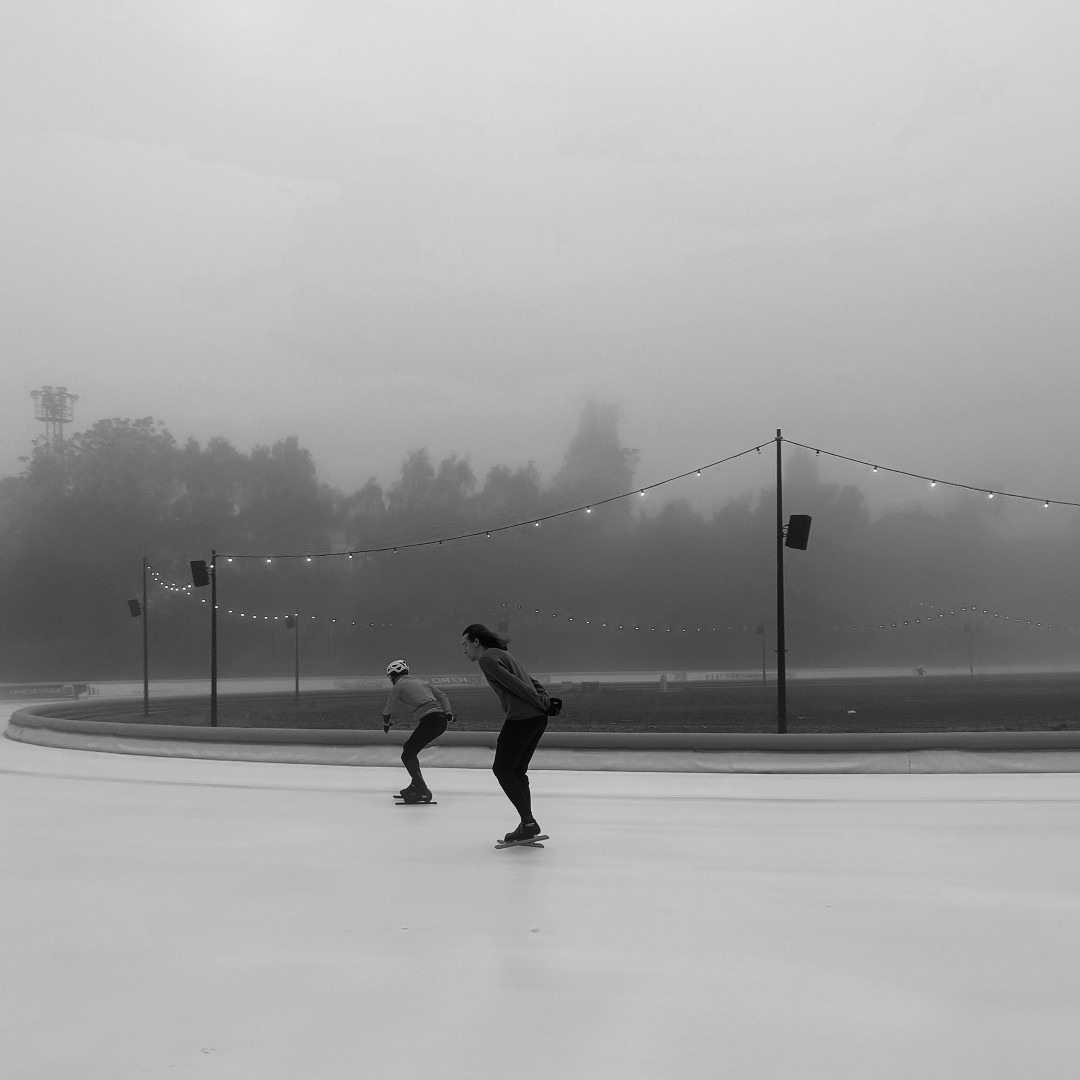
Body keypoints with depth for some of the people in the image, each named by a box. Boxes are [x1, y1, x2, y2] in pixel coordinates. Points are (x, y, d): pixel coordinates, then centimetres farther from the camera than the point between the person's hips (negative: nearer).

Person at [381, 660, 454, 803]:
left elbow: (388, 709, 14)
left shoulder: (399, 686, 6)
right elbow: (442, 696, 22)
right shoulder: (421, 682, 27)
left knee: (407, 755, -3)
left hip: (429, 720, -8)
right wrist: (448, 712, 8)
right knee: (409, 748, 23)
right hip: (441, 720, 8)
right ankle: (417, 784, 26)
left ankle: (422, 790, -14)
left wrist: (386, 724, 34)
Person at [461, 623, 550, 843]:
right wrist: (545, 700, 6)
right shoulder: (501, 654, 26)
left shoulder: (487, 659, -4)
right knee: (517, 771, 16)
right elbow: (531, 681, 21)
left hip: (521, 718, -9)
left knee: (502, 769, 0)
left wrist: (540, 703, -12)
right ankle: (527, 825, 15)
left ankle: (528, 822, -5)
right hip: (538, 718, 9)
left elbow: (514, 684, -14)